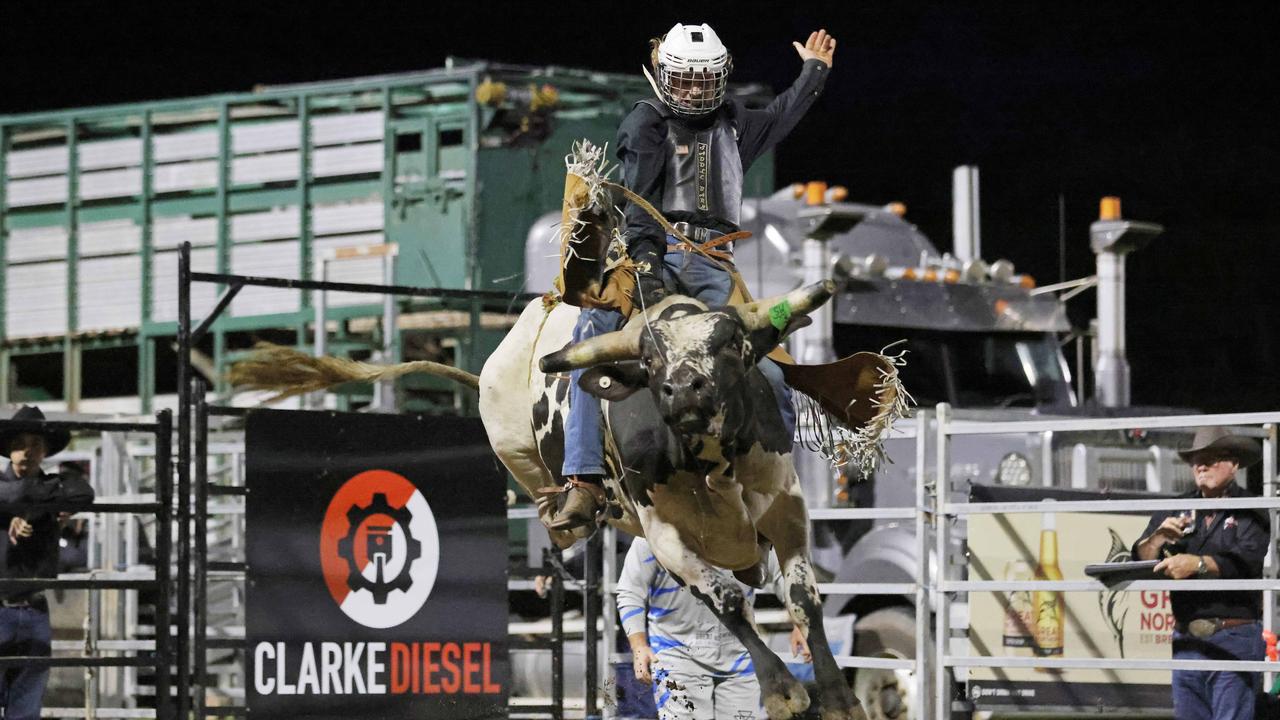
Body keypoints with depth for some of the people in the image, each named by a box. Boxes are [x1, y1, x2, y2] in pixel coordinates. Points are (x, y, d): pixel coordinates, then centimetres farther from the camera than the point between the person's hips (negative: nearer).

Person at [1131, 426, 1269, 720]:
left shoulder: (1249, 511, 0)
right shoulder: (1177, 510, 14)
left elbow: (1246, 561, -16)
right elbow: (1140, 558, 6)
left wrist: (1198, 564, -27)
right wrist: (1158, 538, -15)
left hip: (1234, 640, -5)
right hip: (1186, 640, 5)